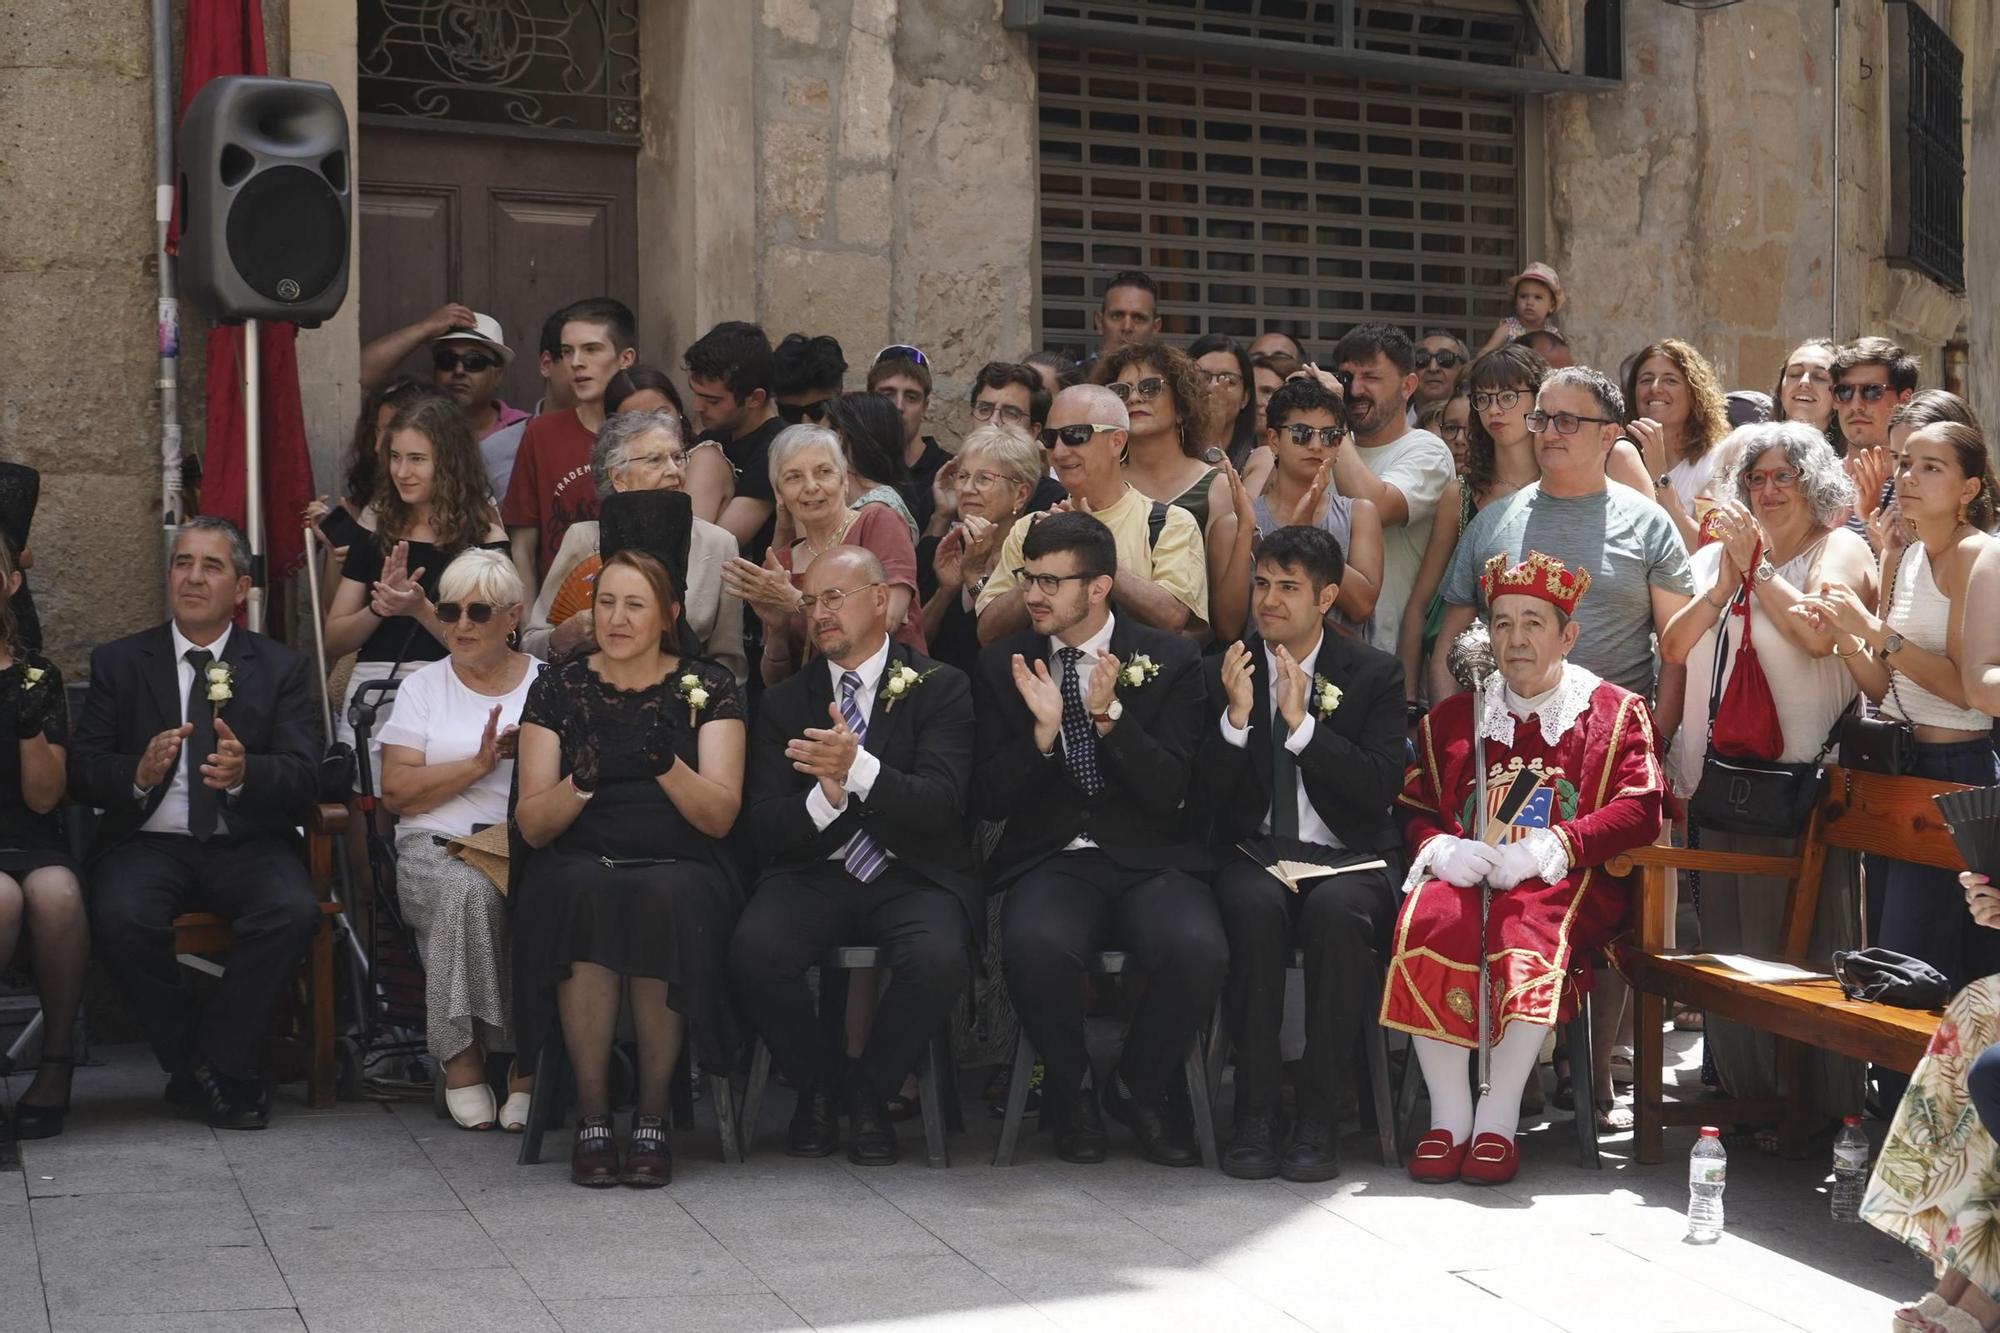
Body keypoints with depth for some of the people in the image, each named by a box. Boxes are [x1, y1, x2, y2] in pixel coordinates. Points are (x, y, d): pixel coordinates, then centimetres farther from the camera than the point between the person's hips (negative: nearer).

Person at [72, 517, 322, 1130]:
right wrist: (138, 774, -20)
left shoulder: (282, 667, 10)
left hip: (247, 845, 0)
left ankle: (211, 1067, -12)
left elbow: (304, 780, -2)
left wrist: (245, 773, -25)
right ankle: (223, 1075, -12)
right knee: (120, 916, -31)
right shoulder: (118, 662, 12)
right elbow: (80, 773, 3)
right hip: (148, 843, 0)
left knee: (293, 911, -31)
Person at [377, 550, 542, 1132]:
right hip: (439, 845, 0)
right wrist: (479, 765, -7)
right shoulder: (424, 687, 15)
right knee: (469, 890, -36)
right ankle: (461, 1056, -25)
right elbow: (397, 791, 2)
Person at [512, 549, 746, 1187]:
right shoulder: (558, 688, 11)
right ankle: (592, 1112, -24)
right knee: (585, 895, -35)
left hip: (679, 868, 0)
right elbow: (532, 824, 5)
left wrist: (668, 765, -20)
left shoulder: (709, 688, 8)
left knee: (664, 898, -35)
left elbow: (721, 816, -1)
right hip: (579, 865, 1)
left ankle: (653, 1113, -22)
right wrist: (578, 784, -16)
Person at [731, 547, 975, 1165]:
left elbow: (940, 805, -11)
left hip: (913, 876, -2)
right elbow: (763, 828, 3)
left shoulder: (941, 687, 2)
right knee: (753, 950, -29)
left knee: (937, 960, -34)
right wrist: (825, 797, -19)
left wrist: (858, 768, -28)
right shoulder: (785, 702, 12)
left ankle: (870, 1091, -3)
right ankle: (818, 1084, 1)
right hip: (814, 874, 2)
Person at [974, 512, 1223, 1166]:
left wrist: (1109, 715, -18)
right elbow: (987, 801, 4)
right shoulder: (1002, 665, 8)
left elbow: (1169, 793, -4)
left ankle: (1139, 1087, 0)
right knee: (1034, 943, -35)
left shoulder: (1170, 659, 5)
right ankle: (1069, 1091, -4)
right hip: (1050, 861, 0)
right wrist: (1042, 730, -13)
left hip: (1150, 862, 0)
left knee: (1197, 949, -32)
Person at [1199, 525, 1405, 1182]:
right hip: (1255, 855, 1)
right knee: (1254, 908, -34)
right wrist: (1236, 717, -13)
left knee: (1335, 911, -35)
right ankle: (1254, 1114, -26)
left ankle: (1317, 1119, -26)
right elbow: (1202, 797, 2)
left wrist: (1302, 721, -14)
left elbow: (1381, 788, -7)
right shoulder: (1221, 672, 9)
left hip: (1349, 858, -1)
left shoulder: (1374, 674, 6)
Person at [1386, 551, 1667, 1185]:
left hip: (1565, 882, -2)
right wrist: (1441, 849, -7)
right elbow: (1411, 808, 17)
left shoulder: (1614, 711, 15)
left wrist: (1547, 849, -14)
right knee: (1428, 920, -33)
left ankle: (1499, 1119, -29)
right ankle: (1448, 1115, -26)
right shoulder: (1452, 717, 25)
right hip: (1466, 873, 3)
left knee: (1529, 932, -38)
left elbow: (1641, 810, 0)